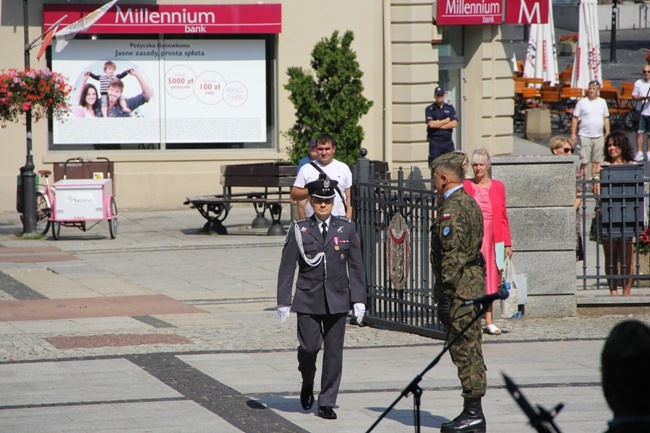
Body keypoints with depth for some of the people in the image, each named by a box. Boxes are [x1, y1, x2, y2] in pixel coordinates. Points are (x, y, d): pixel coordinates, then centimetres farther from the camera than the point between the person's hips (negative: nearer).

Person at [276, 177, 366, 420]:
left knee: (334, 351, 1)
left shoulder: (346, 229, 5)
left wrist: (359, 300, 1)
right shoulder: (299, 230, 1)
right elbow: (287, 268, 2)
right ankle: (307, 382, 23)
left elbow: (356, 266, 7)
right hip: (308, 300, -1)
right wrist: (284, 302, -3)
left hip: (337, 300, 1)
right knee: (309, 346, -9)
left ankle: (327, 403, 10)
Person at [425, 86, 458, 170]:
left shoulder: (450, 108, 11)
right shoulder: (429, 109, 3)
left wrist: (438, 125, -7)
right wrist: (446, 120, -3)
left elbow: (454, 124, 0)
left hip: (448, 141, 3)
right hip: (435, 141, -3)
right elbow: (431, 124, -12)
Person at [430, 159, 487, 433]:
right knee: (470, 350, 12)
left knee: (464, 351, -8)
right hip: (475, 281, 10)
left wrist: (445, 295, -20)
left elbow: (453, 254, -21)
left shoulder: (452, 209, -15)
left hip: (459, 287, -10)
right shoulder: (470, 203, 17)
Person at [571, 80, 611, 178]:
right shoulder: (582, 103, -1)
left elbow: (606, 118, 15)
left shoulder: (602, 102, 9)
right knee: (584, 161, -5)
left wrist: (607, 133, 10)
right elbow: (575, 118, 0)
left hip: (599, 136, 3)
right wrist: (573, 134, -5)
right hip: (585, 136, -3)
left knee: (597, 161, 6)